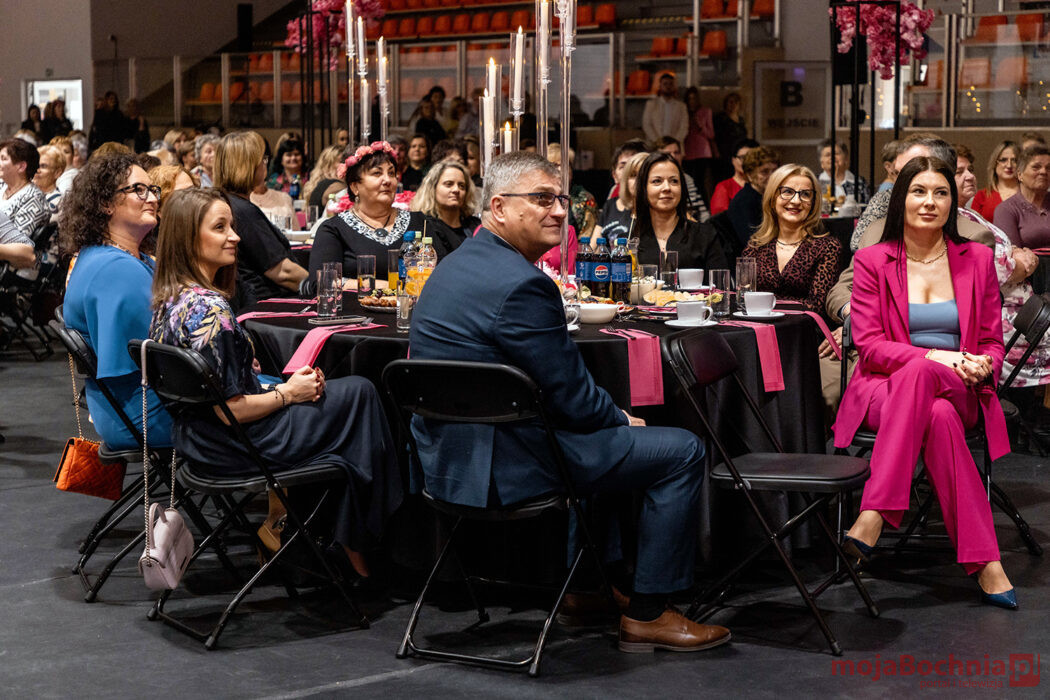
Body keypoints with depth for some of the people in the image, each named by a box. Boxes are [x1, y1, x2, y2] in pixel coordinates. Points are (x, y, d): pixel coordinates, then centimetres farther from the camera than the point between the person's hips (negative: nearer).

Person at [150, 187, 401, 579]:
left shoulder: (170, 298, 3)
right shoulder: (209, 309, -26)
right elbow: (230, 411, -24)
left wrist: (288, 382, 7)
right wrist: (288, 392, -10)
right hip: (233, 448, -9)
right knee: (358, 394, 6)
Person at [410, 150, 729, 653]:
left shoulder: (456, 265, 12)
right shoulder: (520, 283, -21)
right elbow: (572, 397, -17)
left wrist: (613, 417, 14)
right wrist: (623, 420, 4)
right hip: (501, 468, -11)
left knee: (606, 435, 33)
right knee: (682, 451, -3)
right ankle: (647, 615, 4)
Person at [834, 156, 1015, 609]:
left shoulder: (977, 259, 12)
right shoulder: (872, 261, 7)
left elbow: (992, 343, 13)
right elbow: (868, 345, -2)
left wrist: (982, 366, -13)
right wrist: (936, 355, -17)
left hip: (960, 391, 1)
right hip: (884, 389, -1)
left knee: (919, 374, -38)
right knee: (938, 417, -38)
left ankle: (874, 514, -44)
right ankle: (985, 562, -41)